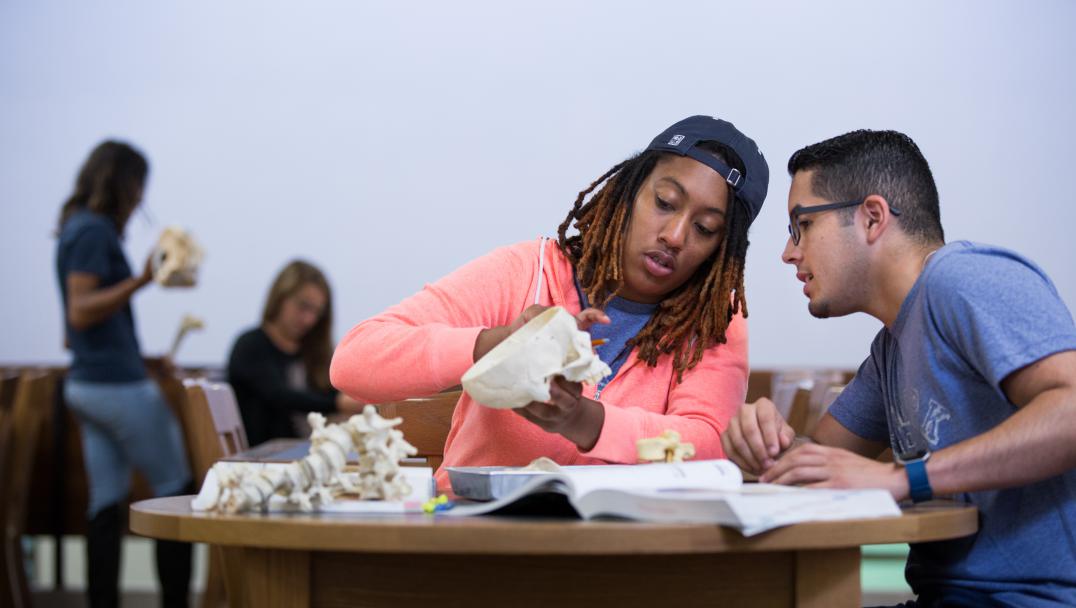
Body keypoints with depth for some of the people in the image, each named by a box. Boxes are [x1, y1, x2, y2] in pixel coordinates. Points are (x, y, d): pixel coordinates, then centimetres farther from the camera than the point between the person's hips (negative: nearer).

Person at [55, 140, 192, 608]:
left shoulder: (79, 228, 15)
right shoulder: (94, 231, -14)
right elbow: (80, 311, -22)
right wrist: (140, 281, -28)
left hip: (88, 384, 9)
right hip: (117, 384, -9)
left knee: (106, 503, 8)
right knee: (175, 489, -1)